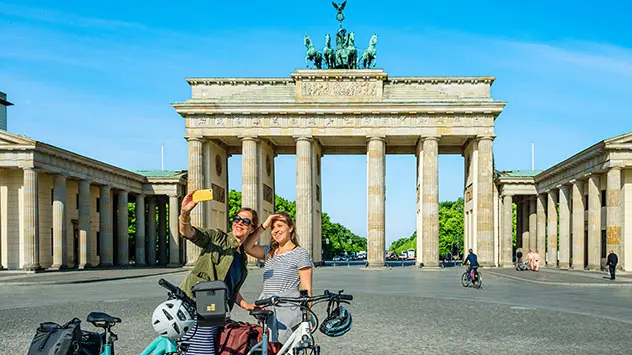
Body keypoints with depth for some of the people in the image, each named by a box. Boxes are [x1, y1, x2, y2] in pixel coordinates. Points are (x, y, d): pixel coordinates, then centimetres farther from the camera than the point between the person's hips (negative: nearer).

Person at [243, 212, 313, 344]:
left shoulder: (300, 253, -1)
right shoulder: (269, 251, 16)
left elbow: (306, 289, -4)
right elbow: (247, 247, -1)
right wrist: (264, 226, -1)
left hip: (288, 312, -5)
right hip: (266, 311, 6)